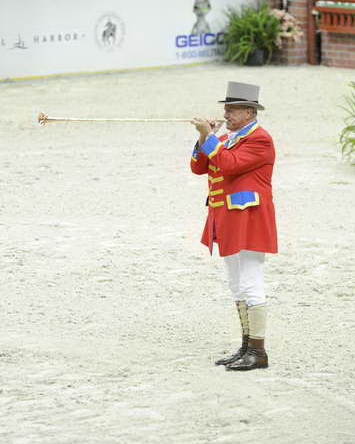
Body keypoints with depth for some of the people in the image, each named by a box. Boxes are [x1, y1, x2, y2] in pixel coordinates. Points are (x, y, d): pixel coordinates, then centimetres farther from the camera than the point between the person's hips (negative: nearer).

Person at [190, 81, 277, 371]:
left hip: (248, 222, -10)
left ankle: (258, 353, -7)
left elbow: (230, 164, -23)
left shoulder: (259, 140, -11)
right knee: (239, 289, 12)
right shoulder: (226, 139, 18)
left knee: (250, 287, -10)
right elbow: (198, 167, 11)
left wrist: (210, 137, -16)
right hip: (227, 224, 10)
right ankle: (247, 348, 18)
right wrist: (205, 138, -2)